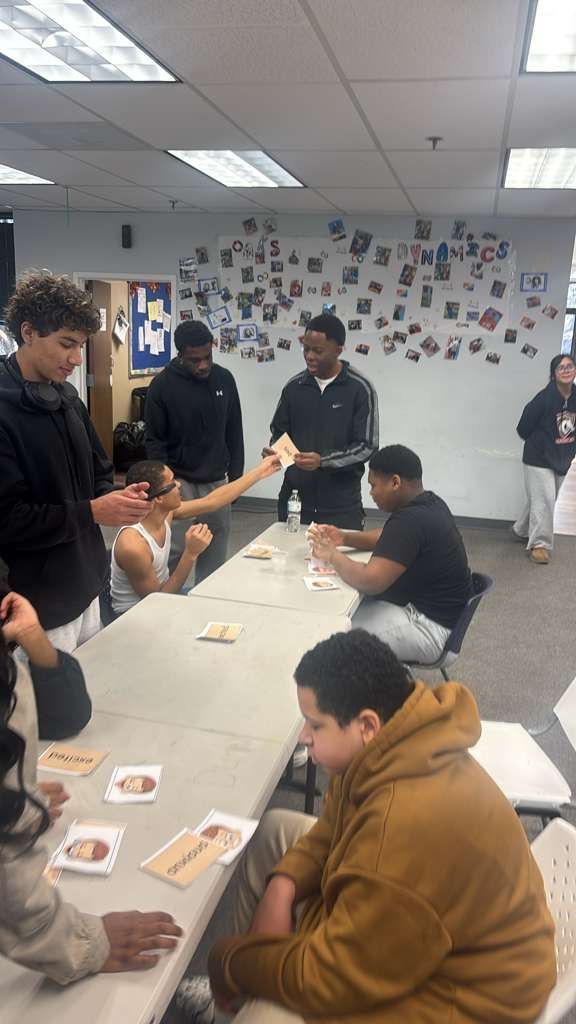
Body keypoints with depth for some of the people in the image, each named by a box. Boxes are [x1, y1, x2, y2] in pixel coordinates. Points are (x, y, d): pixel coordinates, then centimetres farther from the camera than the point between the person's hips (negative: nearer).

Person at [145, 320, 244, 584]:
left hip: (217, 481, 4)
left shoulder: (224, 379, 2)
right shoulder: (162, 385, -9)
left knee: (215, 552, 7)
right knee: (176, 550, -6)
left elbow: (235, 432, 10)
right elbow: (154, 440, -5)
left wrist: (236, 475, 9)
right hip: (180, 481, -3)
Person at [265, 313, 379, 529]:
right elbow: (279, 433, 14)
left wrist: (323, 461, -21)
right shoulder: (294, 386, 5)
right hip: (294, 499, 3)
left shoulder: (360, 389, -6)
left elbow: (366, 446, -9)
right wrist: (274, 452, -8)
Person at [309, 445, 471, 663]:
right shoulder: (428, 503, 3)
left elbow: (370, 581, -30)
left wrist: (332, 554, -14)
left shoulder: (411, 520, -28)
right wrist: (344, 537, 5)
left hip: (429, 627, -10)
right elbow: (387, 538, 20)